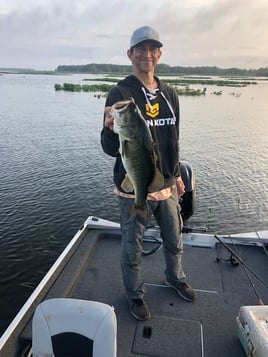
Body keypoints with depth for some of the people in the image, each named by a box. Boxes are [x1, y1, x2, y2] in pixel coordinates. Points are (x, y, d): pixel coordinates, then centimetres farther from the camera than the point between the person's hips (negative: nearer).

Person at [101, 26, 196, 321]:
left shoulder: (170, 95, 7)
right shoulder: (120, 93, -11)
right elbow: (111, 149, -16)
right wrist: (111, 129, -37)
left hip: (166, 186, 6)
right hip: (134, 189, -5)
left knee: (174, 241, 22)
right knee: (132, 249, 12)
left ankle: (175, 278, 50)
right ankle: (135, 295, 38)